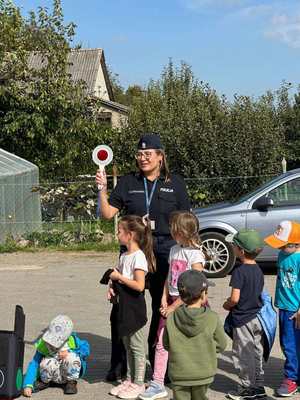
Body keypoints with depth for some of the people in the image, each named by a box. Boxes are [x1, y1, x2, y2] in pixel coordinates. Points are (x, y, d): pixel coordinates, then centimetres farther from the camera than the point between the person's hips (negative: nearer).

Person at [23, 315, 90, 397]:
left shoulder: (72, 341, -15)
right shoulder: (42, 345, -17)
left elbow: (86, 348, -6)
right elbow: (34, 364, -19)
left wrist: (69, 352, -22)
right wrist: (28, 385, -31)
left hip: (70, 372, 0)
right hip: (55, 376, 0)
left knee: (71, 357, -32)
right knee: (47, 363, -33)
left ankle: (72, 382, -5)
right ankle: (44, 382, 2)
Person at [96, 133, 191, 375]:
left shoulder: (175, 184, 6)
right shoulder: (128, 182, 8)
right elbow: (108, 213, 4)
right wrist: (102, 190, -10)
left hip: (165, 251, 0)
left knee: (163, 308, 7)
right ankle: (119, 363, 10)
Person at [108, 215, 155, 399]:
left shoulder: (139, 256, -18)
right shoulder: (124, 256, 9)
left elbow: (139, 286, -24)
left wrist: (119, 277, -19)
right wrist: (113, 287, 0)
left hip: (135, 308, -9)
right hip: (124, 305, 9)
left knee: (137, 346, 2)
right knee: (127, 345, 16)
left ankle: (138, 383, 12)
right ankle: (130, 379, 27)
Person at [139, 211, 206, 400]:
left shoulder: (195, 254, -15)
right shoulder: (174, 250, 8)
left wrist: (174, 307, -16)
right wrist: (164, 299, 0)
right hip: (171, 301, 7)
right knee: (161, 343, 6)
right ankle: (157, 384, 13)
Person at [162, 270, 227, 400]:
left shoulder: (171, 319, -10)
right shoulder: (213, 318, -14)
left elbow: (166, 345, 0)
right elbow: (221, 345, -4)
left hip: (179, 373, 0)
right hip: (203, 373, 0)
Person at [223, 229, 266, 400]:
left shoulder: (239, 271, -21)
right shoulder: (258, 270, 3)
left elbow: (235, 298, -26)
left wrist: (227, 305, -5)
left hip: (243, 319, -8)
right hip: (257, 317, 8)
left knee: (244, 354, 5)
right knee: (257, 352, 17)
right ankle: (258, 386, 26)